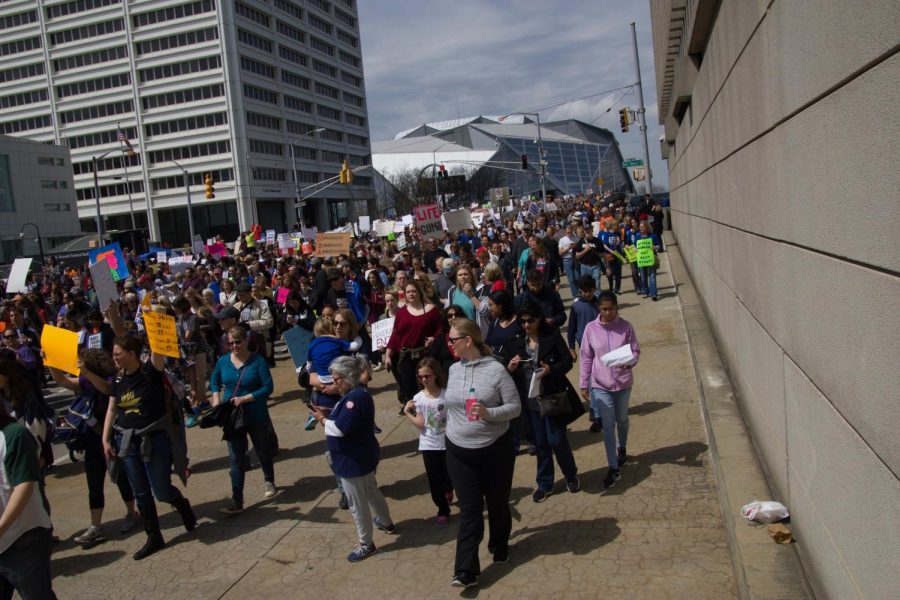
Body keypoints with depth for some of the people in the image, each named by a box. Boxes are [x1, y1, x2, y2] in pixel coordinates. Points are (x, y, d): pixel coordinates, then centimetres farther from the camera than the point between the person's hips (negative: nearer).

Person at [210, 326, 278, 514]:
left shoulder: (257, 361, -15)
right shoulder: (223, 361, -1)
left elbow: (268, 387, -17)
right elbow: (214, 379, 18)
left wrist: (245, 398, -25)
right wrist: (216, 398, 2)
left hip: (256, 417, -3)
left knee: (263, 451, 17)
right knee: (236, 458, 3)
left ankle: (269, 481, 45)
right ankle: (237, 500, 8)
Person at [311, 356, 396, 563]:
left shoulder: (355, 398, -27)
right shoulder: (357, 394, 7)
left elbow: (340, 429, -29)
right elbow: (346, 420, 11)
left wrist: (322, 419, -13)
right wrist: (328, 414, -3)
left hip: (353, 460, -11)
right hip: (362, 456, 11)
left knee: (357, 504, 3)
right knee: (371, 492, 28)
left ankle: (366, 544, 16)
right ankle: (387, 523, 46)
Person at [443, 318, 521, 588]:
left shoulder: (496, 370, -14)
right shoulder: (454, 370, 1)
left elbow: (515, 407, -12)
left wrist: (489, 413, -27)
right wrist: (452, 432, 23)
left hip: (495, 449, -3)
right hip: (459, 451, 3)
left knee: (497, 503, 16)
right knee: (469, 510, 2)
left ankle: (499, 547, 41)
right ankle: (466, 571, 3)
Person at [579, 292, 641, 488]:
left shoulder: (625, 327, -8)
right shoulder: (591, 328, -6)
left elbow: (636, 351, -2)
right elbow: (586, 358, 0)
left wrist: (629, 361, -25)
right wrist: (584, 384, 1)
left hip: (623, 382, 1)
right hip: (600, 384, -1)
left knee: (622, 420, 19)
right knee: (608, 425, -2)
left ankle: (621, 448, 48)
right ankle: (613, 468, 4)